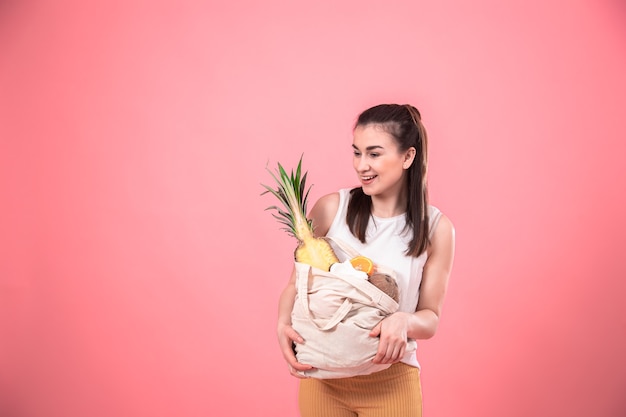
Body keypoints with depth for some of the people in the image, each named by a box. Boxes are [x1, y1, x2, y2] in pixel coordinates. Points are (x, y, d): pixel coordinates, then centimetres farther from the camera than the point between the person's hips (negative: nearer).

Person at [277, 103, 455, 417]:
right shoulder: (331, 209, -6)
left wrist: (404, 321, -22)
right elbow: (296, 283, 1)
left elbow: (430, 319, -1)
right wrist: (284, 324, -18)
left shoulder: (436, 228, -6)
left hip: (391, 381, 0)